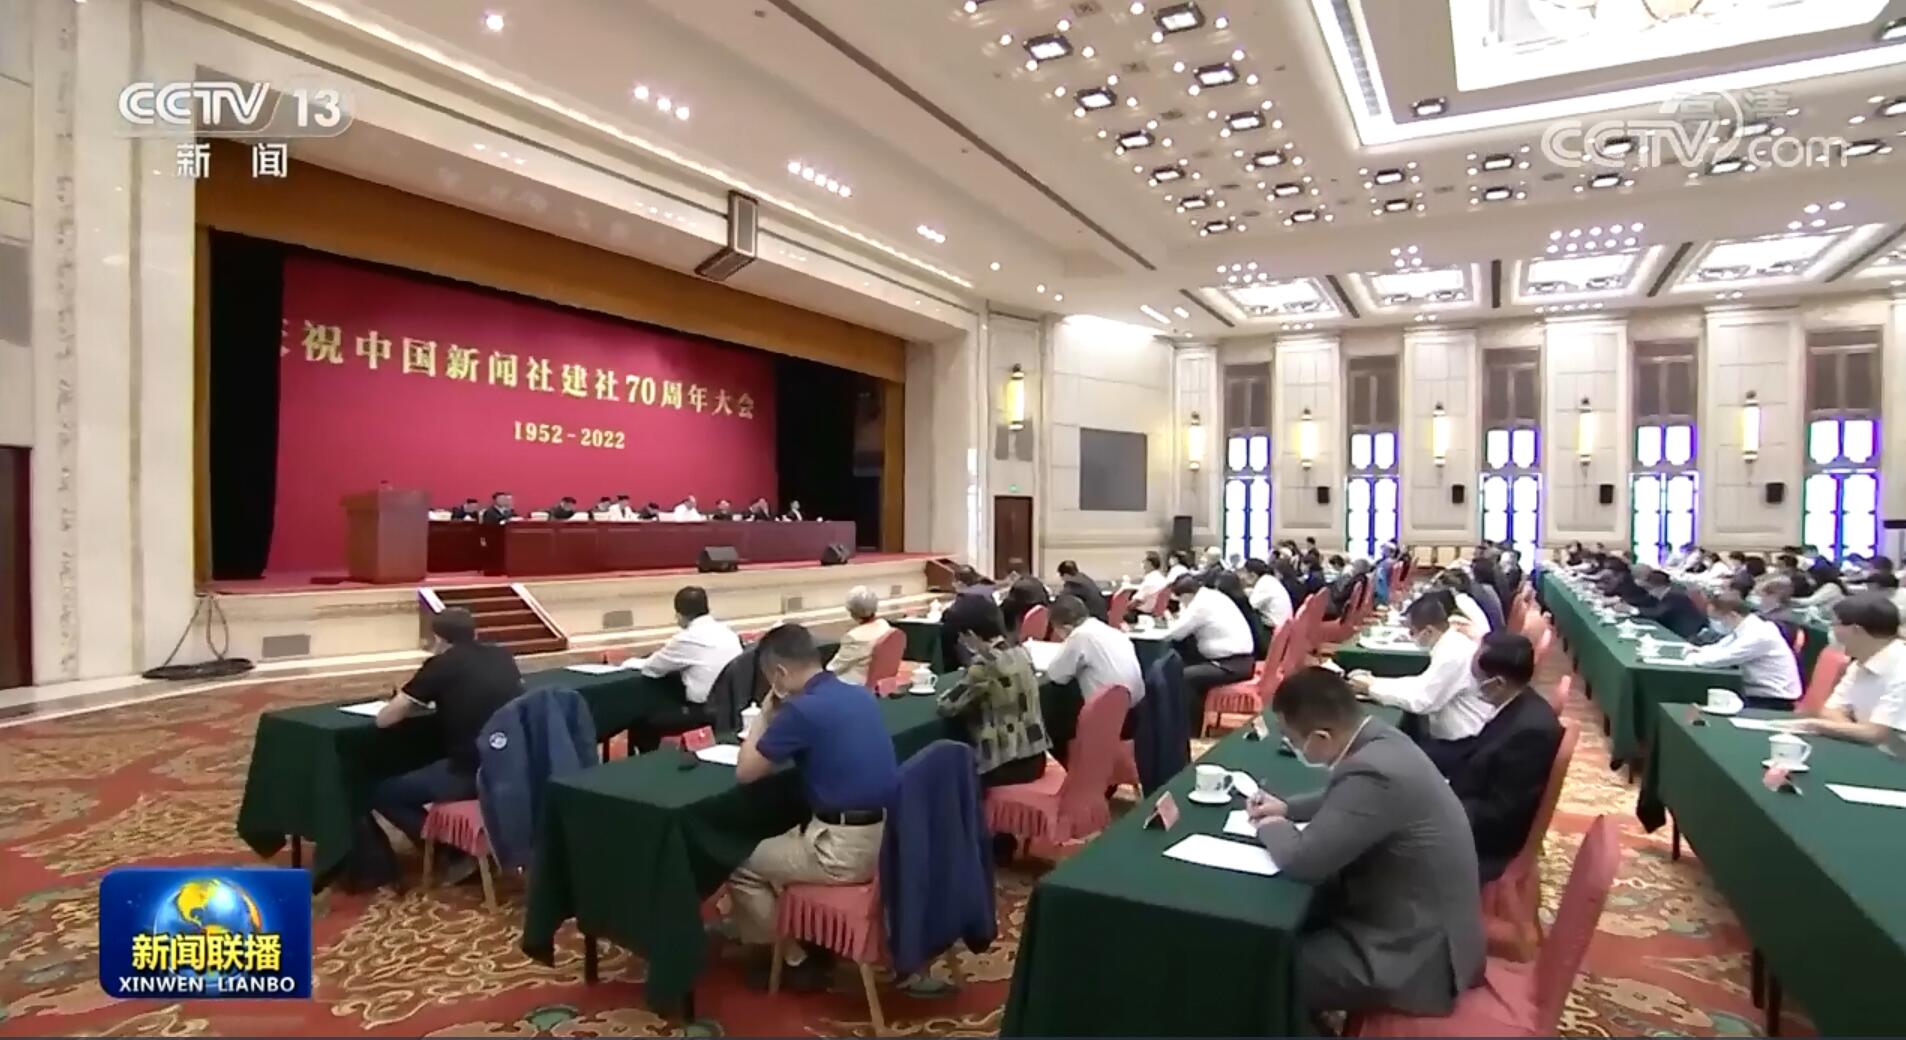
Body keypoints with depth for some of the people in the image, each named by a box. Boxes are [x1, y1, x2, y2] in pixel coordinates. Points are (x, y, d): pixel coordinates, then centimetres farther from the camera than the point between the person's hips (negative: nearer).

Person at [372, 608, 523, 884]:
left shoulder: (440, 665, -3)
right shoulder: (503, 656, 11)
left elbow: (384, 718, 1)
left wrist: (420, 701, 20)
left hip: (471, 774, -7)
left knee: (381, 793, 14)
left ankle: (460, 851, 9)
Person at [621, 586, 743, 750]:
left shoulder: (688, 638, -13)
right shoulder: (725, 631, 9)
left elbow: (651, 668, 2)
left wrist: (633, 662, 21)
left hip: (707, 710, -8)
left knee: (641, 720, 6)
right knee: (663, 706, 25)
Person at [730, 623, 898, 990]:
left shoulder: (801, 710, -17)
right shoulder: (861, 695, 7)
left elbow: (745, 772, -7)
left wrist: (764, 716, 5)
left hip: (846, 848, -8)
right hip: (887, 835, 8)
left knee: (742, 870, 14)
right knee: (780, 845, 31)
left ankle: (794, 960, 24)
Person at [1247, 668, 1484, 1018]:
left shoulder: (1374, 772, -32)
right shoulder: (1378, 739, -3)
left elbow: (1303, 861, -27)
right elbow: (1344, 798, 19)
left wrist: (1272, 828, -7)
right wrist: (1288, 808, 8)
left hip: (1418, 953, -9)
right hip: (1421, 920, 9)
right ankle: (1304, 1011, 29)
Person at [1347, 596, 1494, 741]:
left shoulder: (1453, 654, -24)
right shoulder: (1450, 644, 5)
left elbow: (1420, 700, -23)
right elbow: (1423, 684, 10)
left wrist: (1372, 687, -13)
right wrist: (1375, 681, 0)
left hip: (1465, 744, -8)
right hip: (1457, 736, 8)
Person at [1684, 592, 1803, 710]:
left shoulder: (1757, 634, -24)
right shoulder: (1744, 626, 3)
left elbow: (1720, 658, -26)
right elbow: (1722, 648, 14)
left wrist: (1692, 657, -8)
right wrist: (1701, 651, -6)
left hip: (1776, 701, -8)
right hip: (1759, 694, 8)